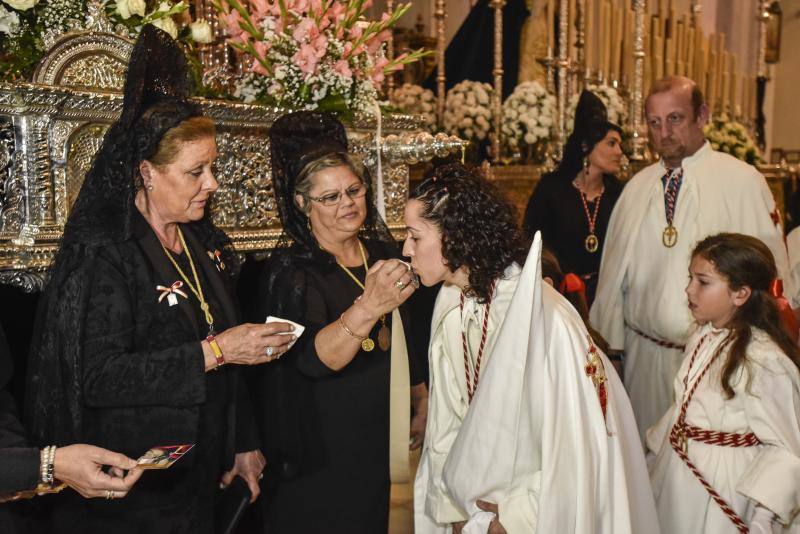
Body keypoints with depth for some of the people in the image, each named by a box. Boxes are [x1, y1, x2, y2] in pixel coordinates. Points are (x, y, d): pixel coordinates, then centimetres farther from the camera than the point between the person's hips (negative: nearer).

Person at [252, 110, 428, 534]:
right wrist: (367, 309, -49)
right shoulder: (290, 269, -17)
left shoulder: (381, 250, 3)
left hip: (378, 447, 6)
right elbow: (313, 357, -34)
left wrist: (421, 401, 19)